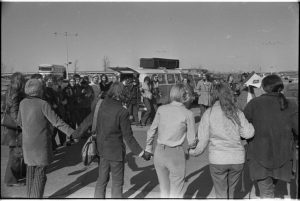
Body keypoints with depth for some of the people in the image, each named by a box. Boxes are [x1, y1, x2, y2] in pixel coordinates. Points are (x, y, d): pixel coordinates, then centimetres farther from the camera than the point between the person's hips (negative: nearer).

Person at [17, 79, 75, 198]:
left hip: (27, 143, 6)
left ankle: (30, 197, 27)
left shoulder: (23, 103, 2)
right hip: (41, 144, -6)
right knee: (40, 174, 2)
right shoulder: (43, 104, -16)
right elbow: (57, 122, -22)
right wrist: (72, 133, -22)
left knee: (31, 171, 17)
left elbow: (20, 122, 15)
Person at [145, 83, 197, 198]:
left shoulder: (161, 109, -1)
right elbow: (191, 141, -6)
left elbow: (152, 131, 5)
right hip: (175, 154, -4)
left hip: (159, 153, 4)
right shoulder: (188, 114, -9)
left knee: (164, 189, 23)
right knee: (176, 193, 13)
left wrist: (148, 148, 18)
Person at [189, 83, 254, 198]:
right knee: (231, 191, 23)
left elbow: (203, 139, -4)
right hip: (237, 158, 2)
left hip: (217, 159, -2)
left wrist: (195, 152, 11)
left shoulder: (209, 113, -6)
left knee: (221, 194, 11)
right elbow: (248, 134, -3)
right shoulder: (237, 113, 0)